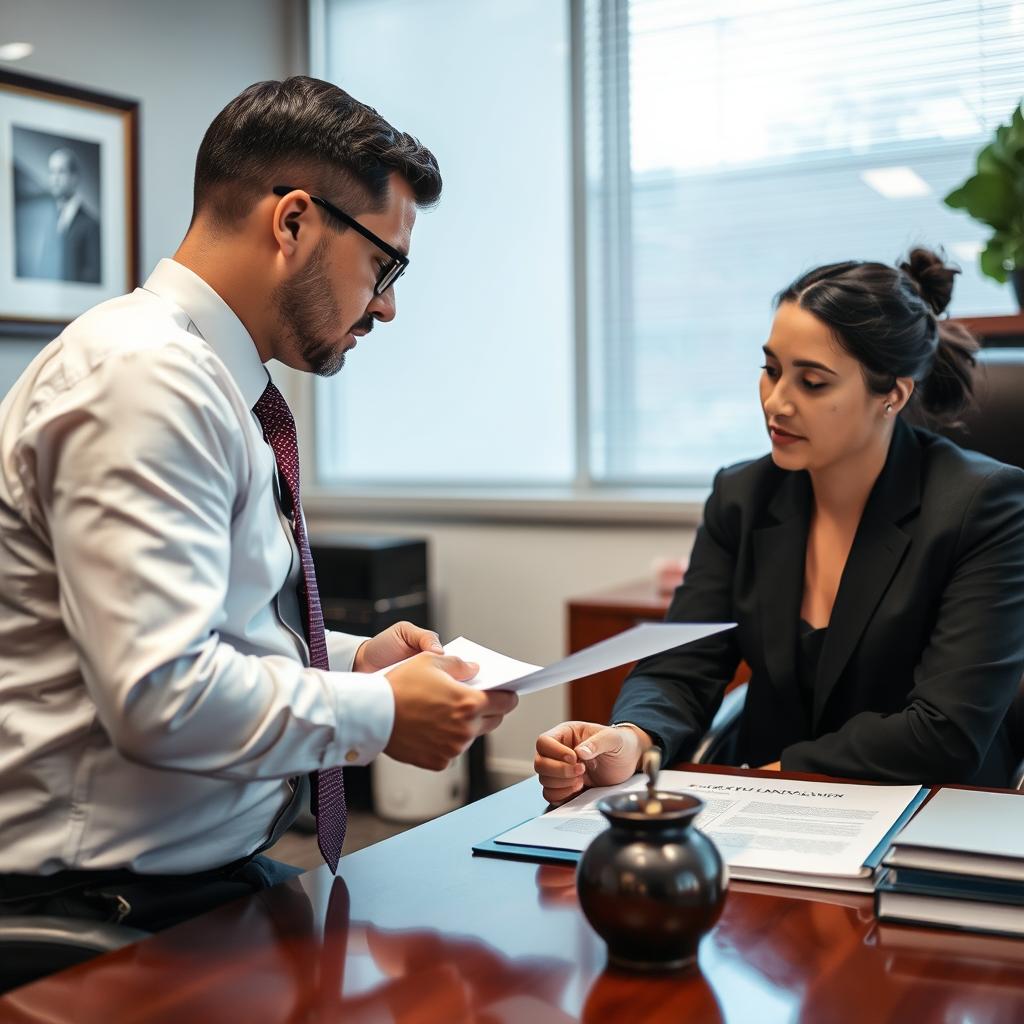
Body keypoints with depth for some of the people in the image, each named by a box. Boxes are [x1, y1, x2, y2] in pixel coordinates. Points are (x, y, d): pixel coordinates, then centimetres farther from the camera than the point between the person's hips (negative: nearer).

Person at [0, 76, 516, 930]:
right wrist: (380, 713, -15)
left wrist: (353, 659, 8)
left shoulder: (206, 379, 12)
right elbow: (161, 695, -26)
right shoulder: (142, 376, -19)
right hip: (125, 899, -9)